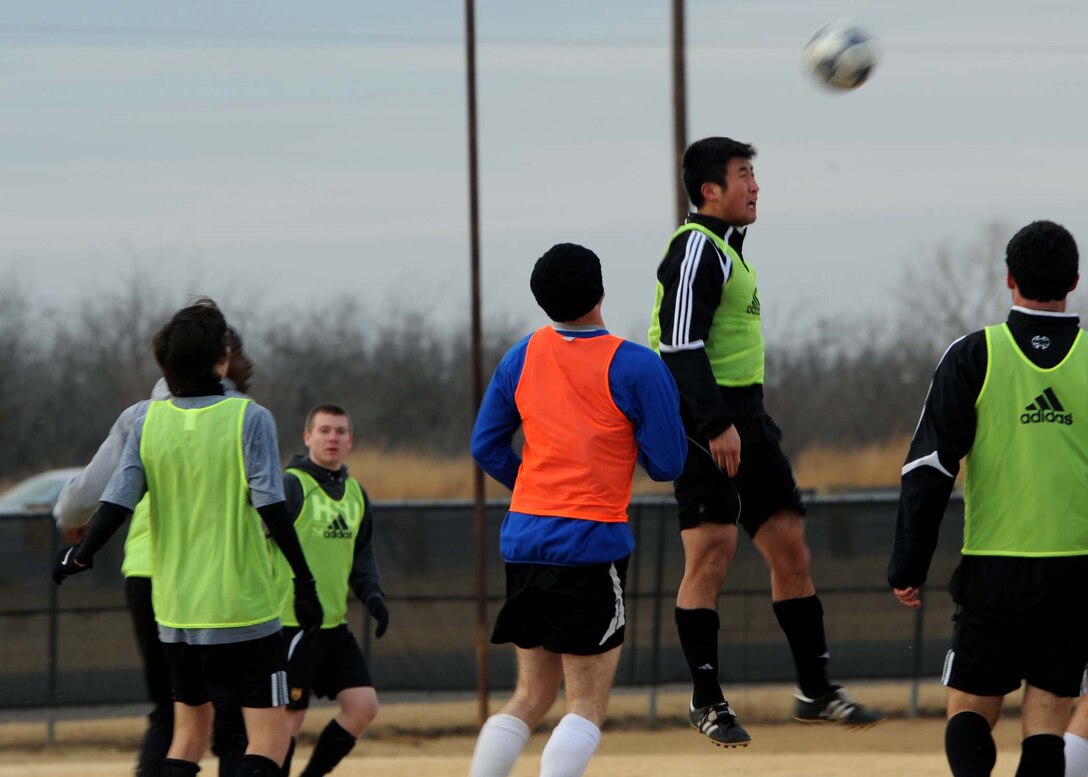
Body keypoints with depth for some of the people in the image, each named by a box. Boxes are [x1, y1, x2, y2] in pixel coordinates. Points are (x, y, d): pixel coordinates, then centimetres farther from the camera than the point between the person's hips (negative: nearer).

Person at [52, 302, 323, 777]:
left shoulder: (148, 422, 1)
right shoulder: (249, 419, -9)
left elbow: (117, 502, -1)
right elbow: (271, 509, -13)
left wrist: (79, 557, 15)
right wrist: (303, 578, -4)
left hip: (175, 612, 5)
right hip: (243, 608, -5)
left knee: (189, 735, 17)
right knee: (269, 738, -3)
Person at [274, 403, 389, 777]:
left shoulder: (356, 494, 13)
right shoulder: (291, 486, -11)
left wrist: (372, 595, 3)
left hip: (333, 624, 7)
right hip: (291, 623, -7)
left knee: (363, 706, 1)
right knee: (290, 715, -4)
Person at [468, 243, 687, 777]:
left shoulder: (521, 357, 6)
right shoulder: (636, 368, -9)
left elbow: (486, 447, 12)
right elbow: (666, 465, -6)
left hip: (524, 537, 6)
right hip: (594, 543, -6)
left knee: (531, 696, 16)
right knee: (586, 706, -1)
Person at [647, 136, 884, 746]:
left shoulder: (728, 250, 20)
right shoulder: (698, 248, -12)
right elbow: (682, 346, -20)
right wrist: (716, 425, -26)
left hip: (747, 417, 10)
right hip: (709, 421, -10)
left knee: (791, 548, 8)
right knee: (711, 555, -8)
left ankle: (816, 690, 13)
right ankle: (707, 701, -1)